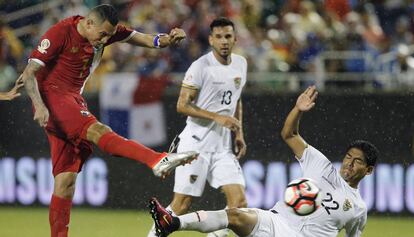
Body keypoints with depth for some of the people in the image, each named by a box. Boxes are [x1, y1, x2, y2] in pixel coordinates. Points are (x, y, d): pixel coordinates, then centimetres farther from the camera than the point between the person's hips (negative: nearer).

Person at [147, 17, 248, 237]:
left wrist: (239, 133, 15)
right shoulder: (201, 67, -12)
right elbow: (182, 105, -14)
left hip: (223, 146, 6)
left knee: (239, 202, -6)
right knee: (182, 204, -6)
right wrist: (217, 117, -21)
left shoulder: (240, 64, 10)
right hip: (196, 143, -6)